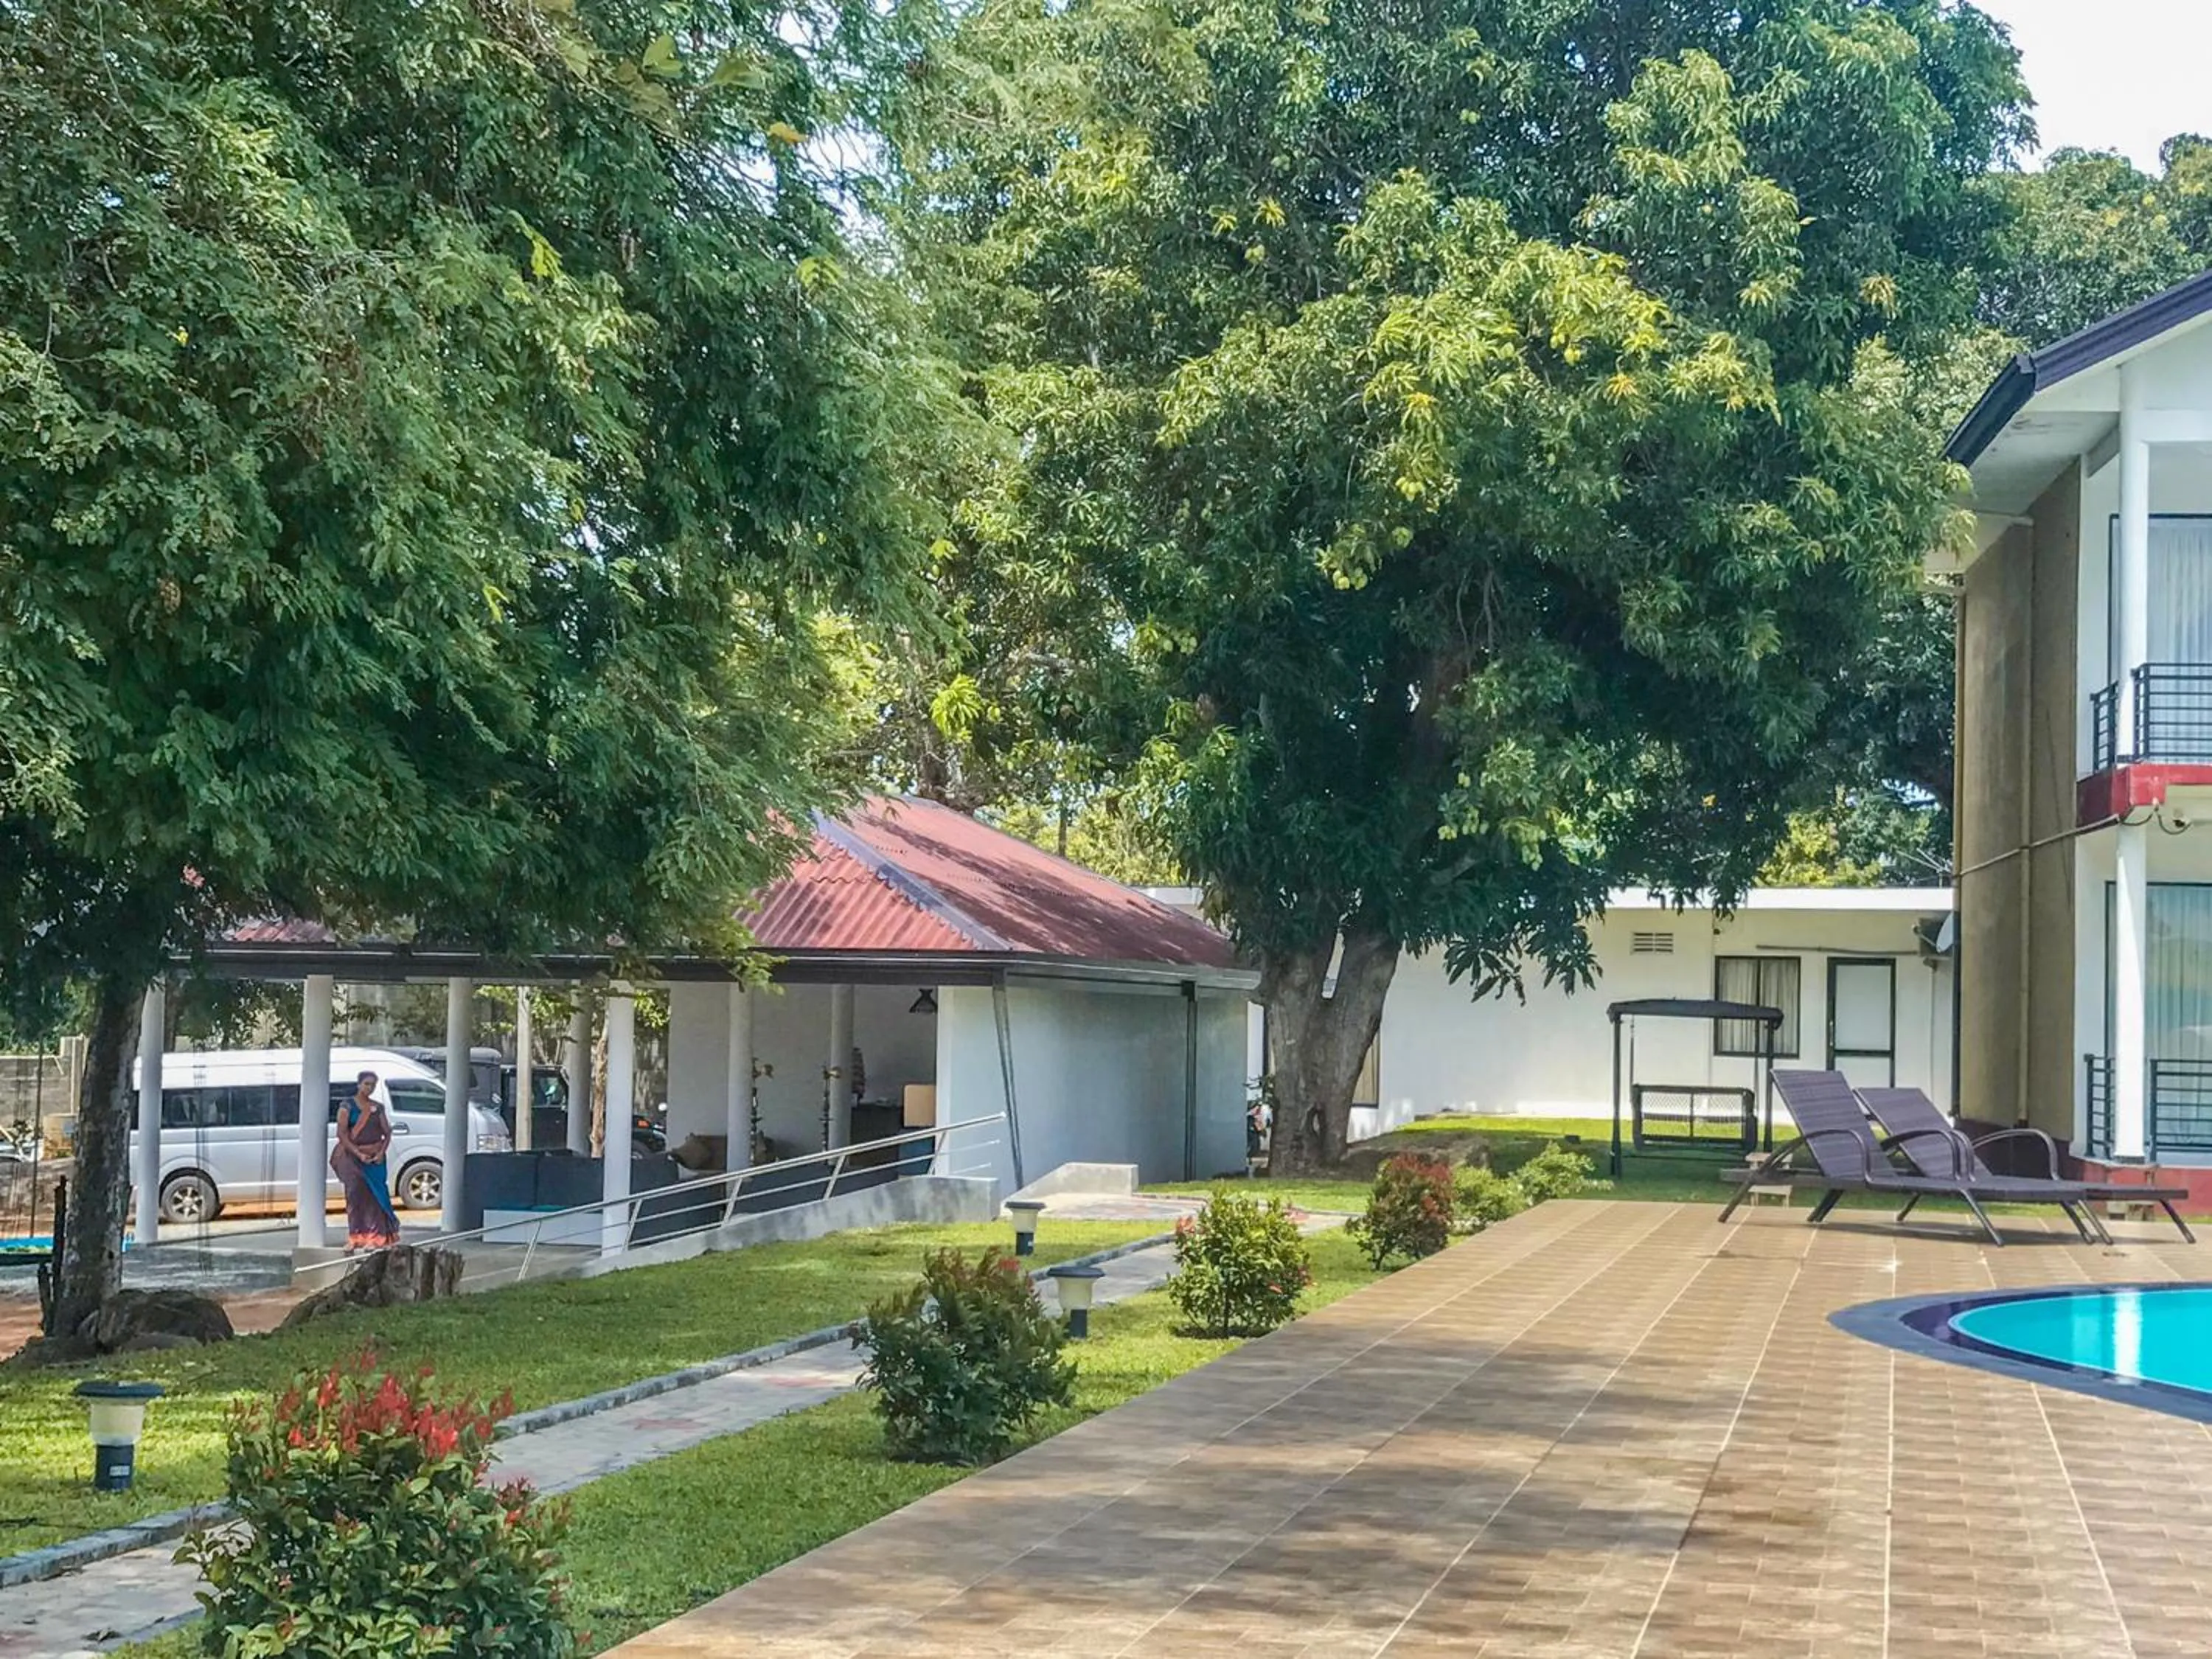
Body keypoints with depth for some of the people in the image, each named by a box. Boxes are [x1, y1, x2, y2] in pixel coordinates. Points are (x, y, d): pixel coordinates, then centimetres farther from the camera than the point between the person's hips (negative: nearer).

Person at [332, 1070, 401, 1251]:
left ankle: (375, 1237, -5)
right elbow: (342, 1134, -6)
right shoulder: (348, 1107, 0)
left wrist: (381, 1153, -8)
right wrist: (359, 1154, -15)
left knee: (375, 1195, -5)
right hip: (354, 1156, -2)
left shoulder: (378, 1107, 10)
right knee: (356, 1195, 0)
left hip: (375, 1158, 2)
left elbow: (387, 1133, 9)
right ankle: (356, 1238, 5)